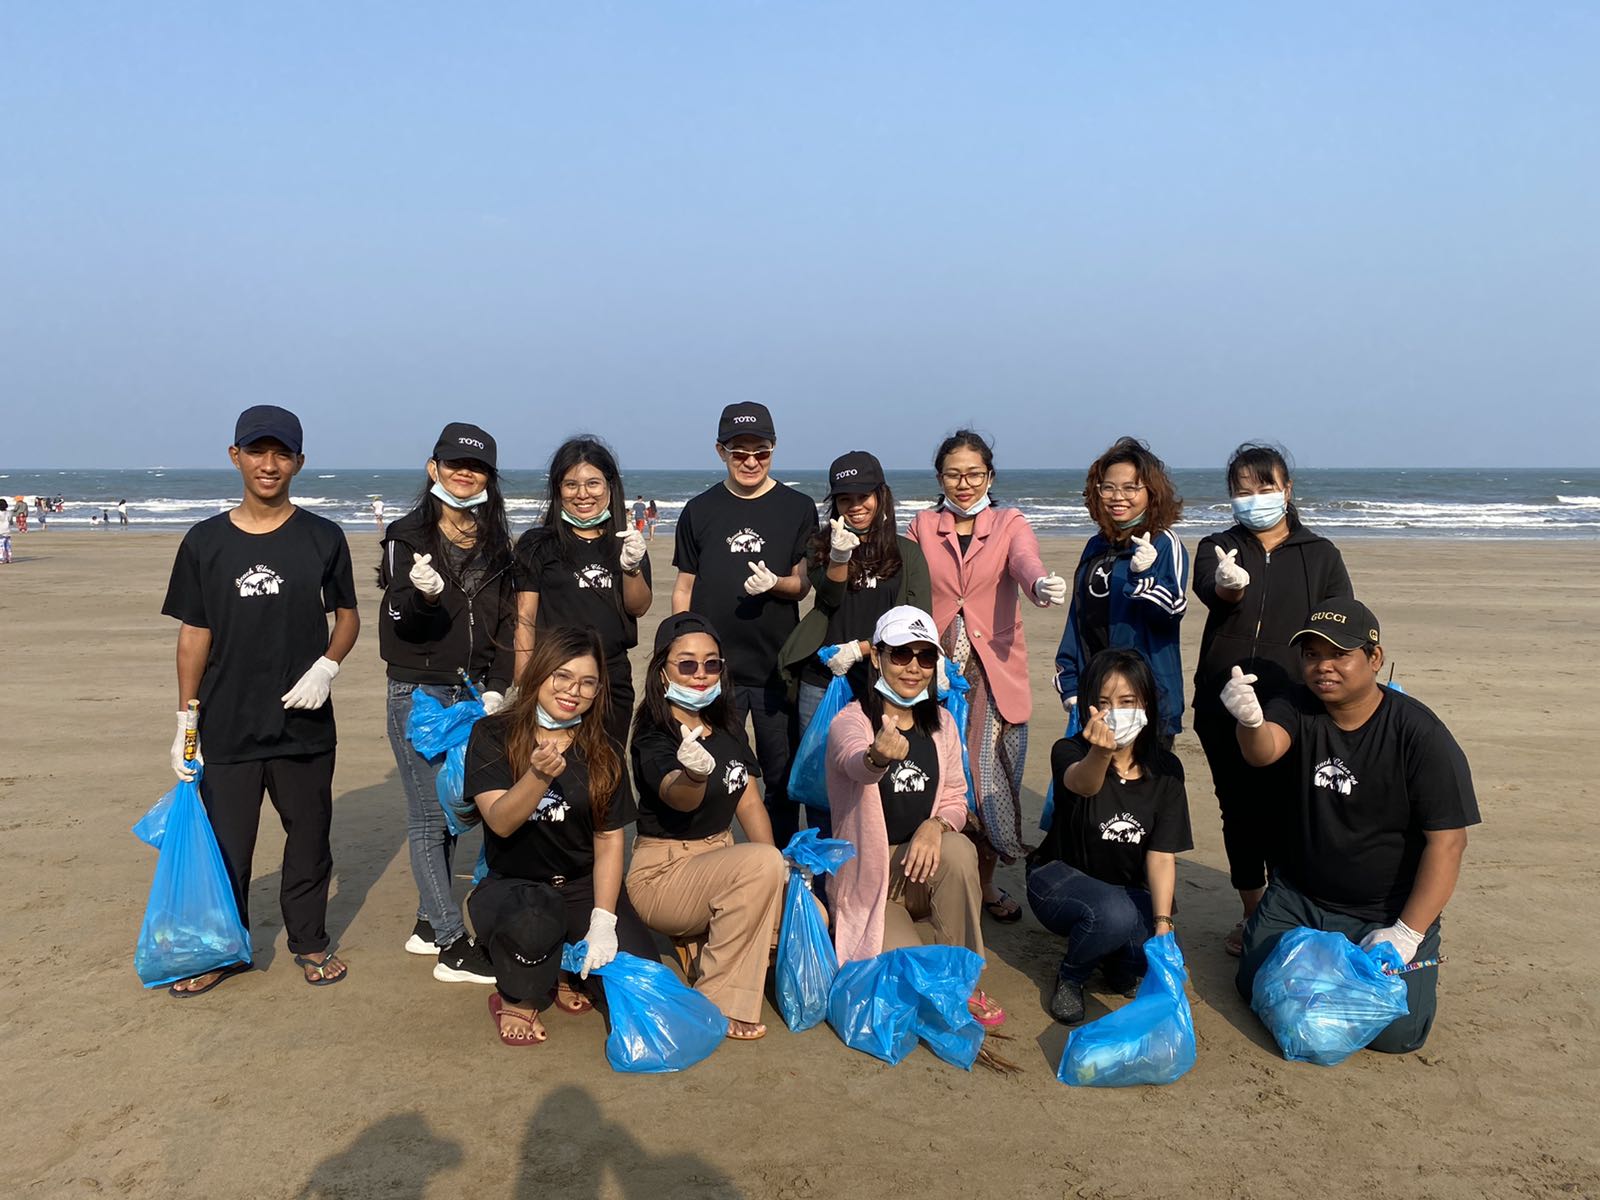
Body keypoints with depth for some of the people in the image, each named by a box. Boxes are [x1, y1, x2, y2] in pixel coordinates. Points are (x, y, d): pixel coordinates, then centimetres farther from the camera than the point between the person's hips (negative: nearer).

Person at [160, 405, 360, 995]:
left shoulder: (323, 538, 0)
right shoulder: (206, 542, 1)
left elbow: (348, 615, 7)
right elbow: (194, 633, 4)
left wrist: (327, 666, -12)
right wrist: (185, 719, 3)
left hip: (304, 723, 0)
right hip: (226, 726, 0)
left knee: (309, 837, 11)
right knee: (225, 844, 9)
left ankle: (309, 940, 29)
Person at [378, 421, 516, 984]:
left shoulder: (496, 544, 9)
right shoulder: (407, 536, -4)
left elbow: (506, 621, 9)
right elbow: (401, 620, -11)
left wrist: (497, 686, -2)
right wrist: (424, 595, -33)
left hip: (473, 693, 5)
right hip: (419, 691, -5)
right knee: (429, 815, -3)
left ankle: (428, 925, 25)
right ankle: (453, 948, -1)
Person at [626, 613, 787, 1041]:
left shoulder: (728, 728, 6)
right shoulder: (654, 739, -16)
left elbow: (748, 801, 5)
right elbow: (678, 798, -36)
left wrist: (779, 872, -9)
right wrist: (695, 775, -60)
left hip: (719, 858, 7)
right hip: (662, 874, -7)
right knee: (761, 862, -32)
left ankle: (701, 950, 12)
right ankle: (720, 1006, -20)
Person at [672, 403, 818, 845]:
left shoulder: (797, 509, 4)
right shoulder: (699, 511, 7)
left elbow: (801, 585, 3)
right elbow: (684, 587, 9)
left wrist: (774, 583, -19)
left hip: (777, 664, 0)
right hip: (714, 664, 0)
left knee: (782, 778, 8)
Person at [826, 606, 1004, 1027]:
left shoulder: (942, 724, 3)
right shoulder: (850, 722, -14)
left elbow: (956, 799, 2)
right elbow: (855, 763, -38)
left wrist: (935, 825, -22)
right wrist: (879, 756, -63)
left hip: (921, 870, 4)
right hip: (868, 880, -4)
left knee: (958, 849, -31)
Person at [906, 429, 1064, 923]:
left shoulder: (1010, 523, 4)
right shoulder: (922, 527, 9)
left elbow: (1025, 562, -17)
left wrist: (1043, 584, -40)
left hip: (995, 674, -1)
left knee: (989, 781, 0)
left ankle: (985, 882, 21)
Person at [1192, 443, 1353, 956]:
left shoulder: (1321, 555, 8)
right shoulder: (1217, 548, 6)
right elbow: (1208, 587, -18)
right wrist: (1229, 584, -43)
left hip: (1291, 708, -1)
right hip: (1223, 706, 1)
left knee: (1286, 815, -2)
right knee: (1239, 813, 9)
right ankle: (1251, 914, 24)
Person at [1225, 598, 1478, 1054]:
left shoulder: (1420, 734, -16)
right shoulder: (1296, 709, -7)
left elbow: (1447, 841, -15)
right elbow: (1264, 751, -30)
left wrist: (1408, 933, -19)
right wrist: (1251, 721, -54)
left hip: (1387, 912, -2)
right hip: (1297, 898, 3)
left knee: (1395, 1030, -14)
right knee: (1258, 987, -6)